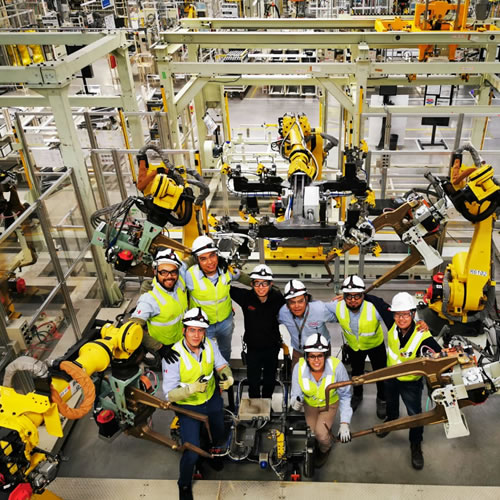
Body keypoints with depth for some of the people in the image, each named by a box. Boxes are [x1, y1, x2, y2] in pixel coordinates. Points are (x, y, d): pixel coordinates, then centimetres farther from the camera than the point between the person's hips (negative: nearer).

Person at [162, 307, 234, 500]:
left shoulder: (210, 345, -17)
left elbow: (222, 365, -4)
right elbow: (170, 394, -29)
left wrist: (227, 377, -27)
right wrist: (193, 388, -46)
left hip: (212, 399, 5)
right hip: (188, 406, -5)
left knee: (218, 436, 27)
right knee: (192, 453, -8)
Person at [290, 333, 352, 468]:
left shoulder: (336, 366, -34)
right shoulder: (299, 368, -30)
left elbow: (345, 396, -20)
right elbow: (296, 394, -16)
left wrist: (344, 423, -22)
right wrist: (296, 402, -40)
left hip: (330, 403, -2)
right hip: (310, 404, 2)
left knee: (321, 434, -16)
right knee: (313, 434, -3)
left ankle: (325, 449, 20)